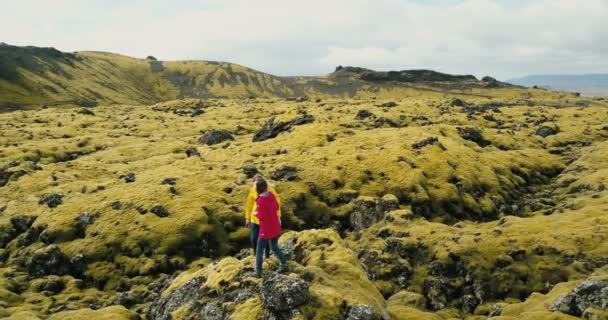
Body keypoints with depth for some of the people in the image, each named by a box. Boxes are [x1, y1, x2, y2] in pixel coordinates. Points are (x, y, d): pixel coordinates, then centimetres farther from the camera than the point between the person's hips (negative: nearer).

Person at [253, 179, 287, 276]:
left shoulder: (261, 201, -24)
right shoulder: (271, 195, -3)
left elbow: (262, 216, -22)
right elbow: (276, 207, 12)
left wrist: (255, 213, -4)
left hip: (266, 229, -7)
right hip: (275, 227, 7)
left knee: (259, 250, 9)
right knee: (274, 247, 24)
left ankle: (258, 271, 13)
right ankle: (284, 264, 23)